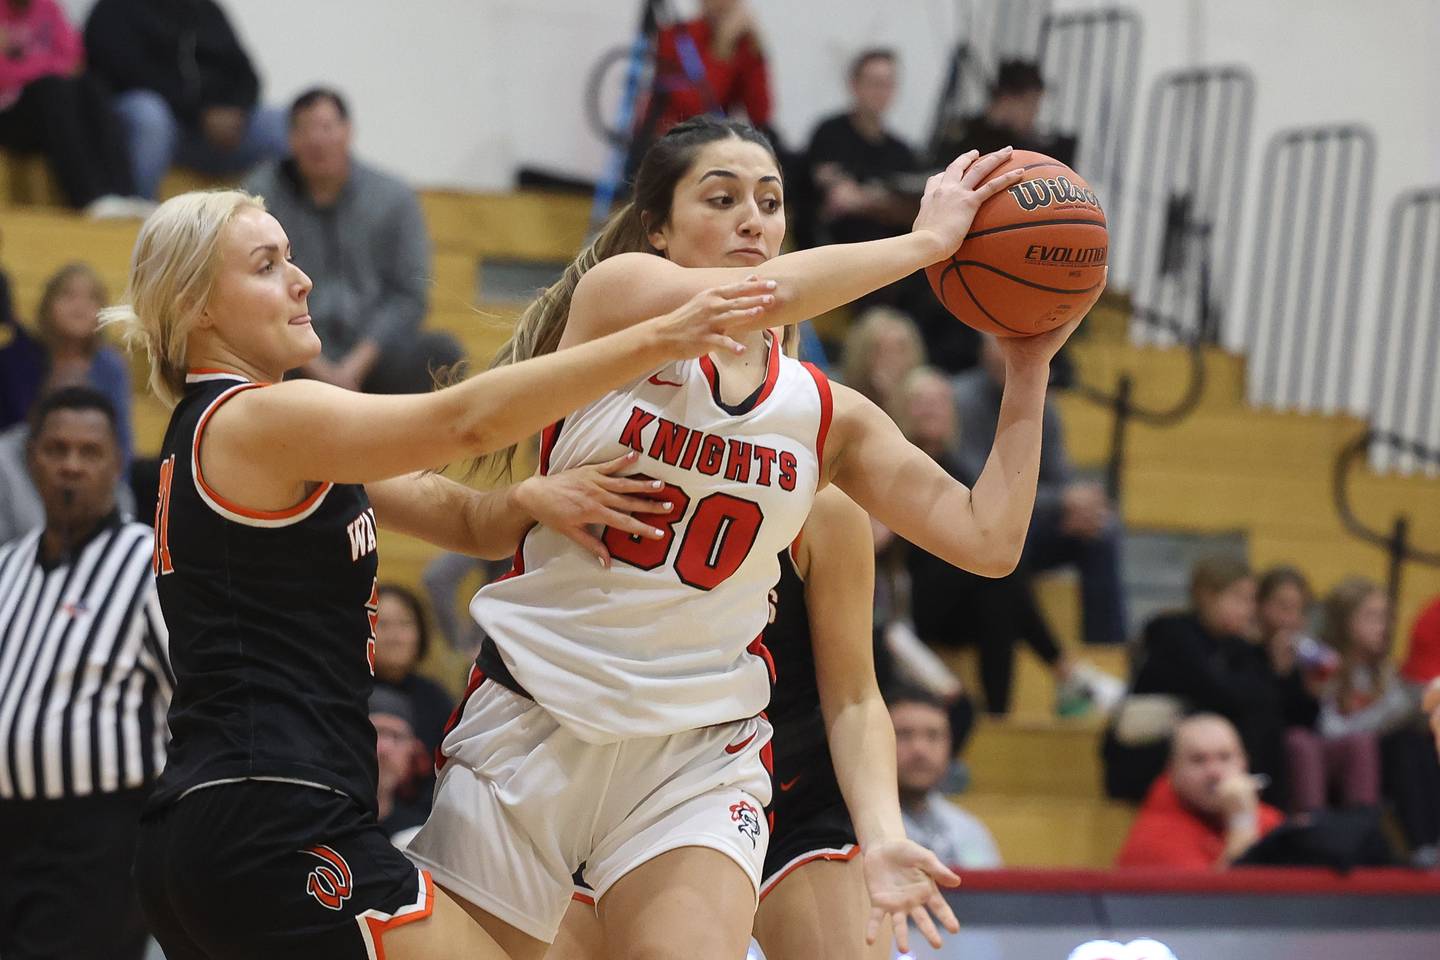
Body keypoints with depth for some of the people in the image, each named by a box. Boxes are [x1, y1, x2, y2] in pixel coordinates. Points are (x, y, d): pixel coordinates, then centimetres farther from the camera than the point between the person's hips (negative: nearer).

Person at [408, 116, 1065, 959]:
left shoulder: (828, 415, 6)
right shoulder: (616, 291, -5)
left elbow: (987, 538, 1)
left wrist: (1028, 371, -4)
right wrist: (926, 241, -16)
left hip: (699, 759, 2)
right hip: (528, 726, -2)